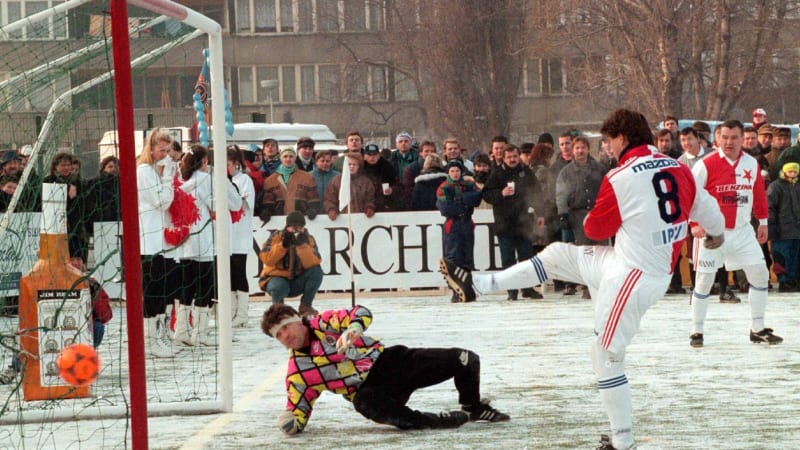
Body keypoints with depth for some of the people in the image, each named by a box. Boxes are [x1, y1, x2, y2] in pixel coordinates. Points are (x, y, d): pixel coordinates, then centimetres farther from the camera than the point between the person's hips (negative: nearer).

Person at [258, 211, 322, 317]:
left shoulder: (309, 240, -3)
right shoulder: (276, 237, -8)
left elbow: (312, 264, -18)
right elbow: (266, 259, -21)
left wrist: (302, 245, -28)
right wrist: (283, 244, -27)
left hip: (297, 282, 3)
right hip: (277, 278, -3)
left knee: (316, 271, -23)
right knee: (280, 287, -39)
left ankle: (305, 306, -5)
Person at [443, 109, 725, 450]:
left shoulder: (621, 178, -17)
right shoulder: (678, 169, 1)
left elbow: (595, 229, -5)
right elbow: (704, 205, 15)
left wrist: (592, 216, 20)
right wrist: (716, 232, 38)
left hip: (632, 278, -8)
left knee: (606, 357, 3)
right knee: (558, 255, 18)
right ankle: (483, 284, 25)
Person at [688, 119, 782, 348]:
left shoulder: (752, 164, 3)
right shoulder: (706, 164, -12)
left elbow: (759, 193, 14)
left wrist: (762, 221, 16)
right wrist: (695, 224, -14)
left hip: (743, 232, 4)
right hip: (711, 231, -4)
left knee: (760, 275, 2)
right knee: (704, 280, -2)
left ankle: (758, 329, 12)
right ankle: (697, 331, 10)